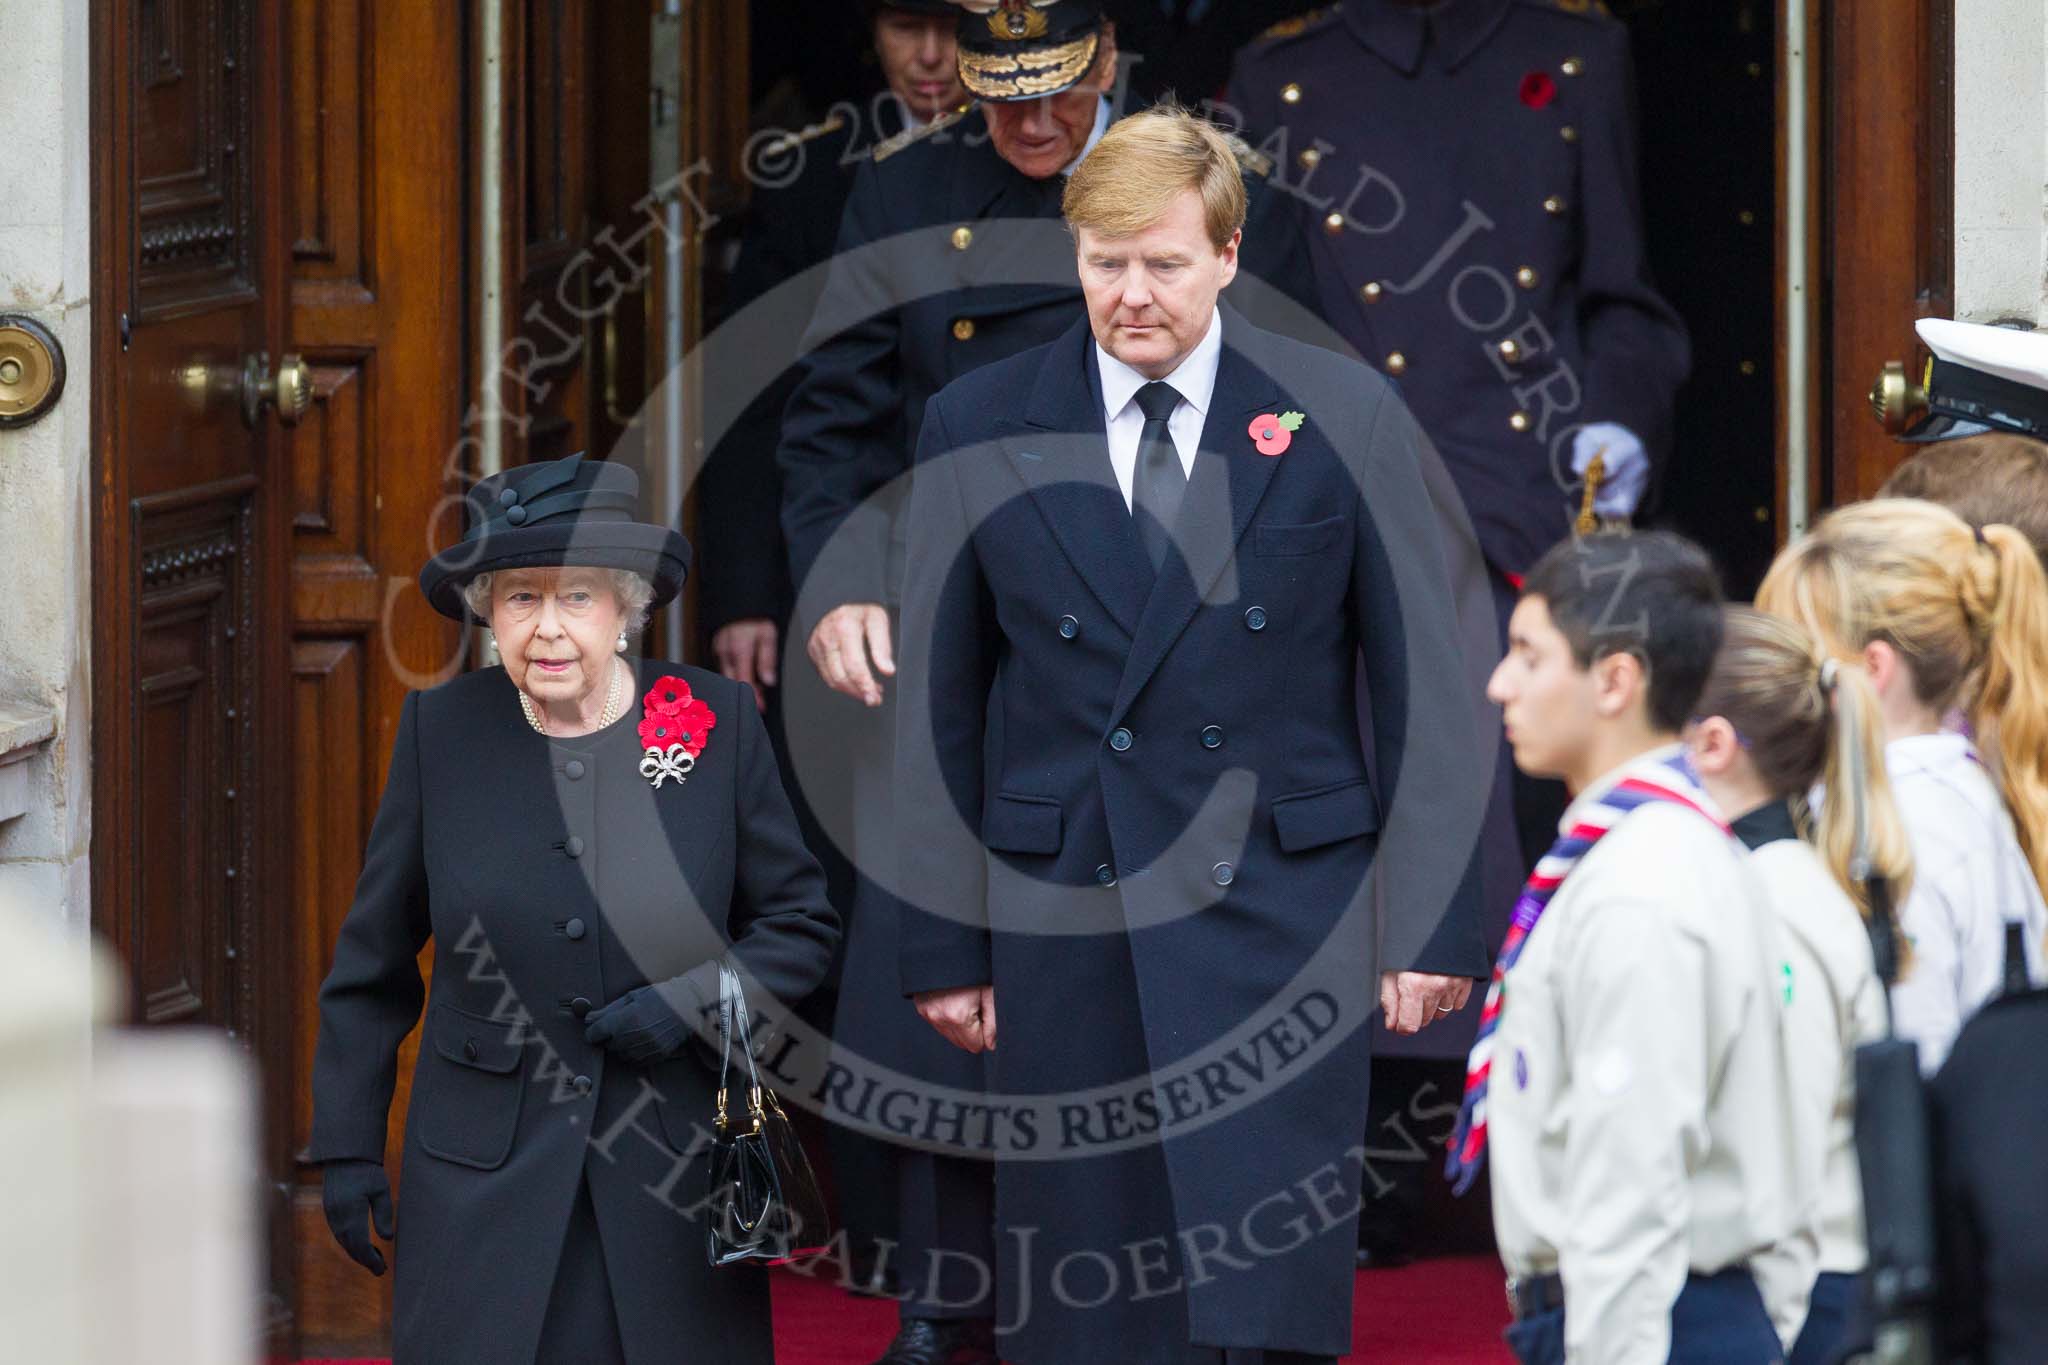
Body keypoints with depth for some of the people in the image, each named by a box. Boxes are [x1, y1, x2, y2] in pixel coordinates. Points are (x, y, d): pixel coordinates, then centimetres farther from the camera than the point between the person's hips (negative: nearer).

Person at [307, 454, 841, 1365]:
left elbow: (802, 924, 6)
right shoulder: (442, 732, 0)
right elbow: (373, 960, 7)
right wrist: (345, 1146, 6)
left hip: (676, 1175, 0)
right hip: (484, 1182, 0)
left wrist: (693, 1001, -12)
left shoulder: (718, 724, -2)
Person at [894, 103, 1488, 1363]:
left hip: (1280, 915, -1)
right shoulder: (977, 430, 6)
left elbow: (1423, 682, 3)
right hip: (1067, 924, 2)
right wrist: (943, 943, 5)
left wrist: (1431, 923, -2)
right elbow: (939, 704, 8)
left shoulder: (1344, 418, 2)